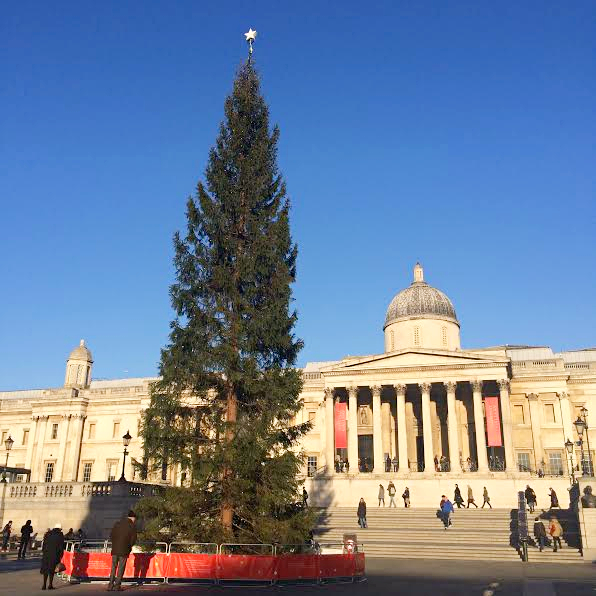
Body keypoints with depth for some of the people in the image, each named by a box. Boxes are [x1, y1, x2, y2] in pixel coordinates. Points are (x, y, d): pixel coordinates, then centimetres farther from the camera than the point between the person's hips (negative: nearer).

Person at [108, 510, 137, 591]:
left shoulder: (117, 523, 9)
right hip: (124, 550, -4)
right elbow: (133, 539, -6)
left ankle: (110, 585, 9)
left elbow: (111, 535, 10)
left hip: (115, 549, 4)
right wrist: (129, 546, 11)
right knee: (121, 568, 3)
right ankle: (117, 585, 2)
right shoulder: (131, 526, -5)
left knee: (113, 567, 11)